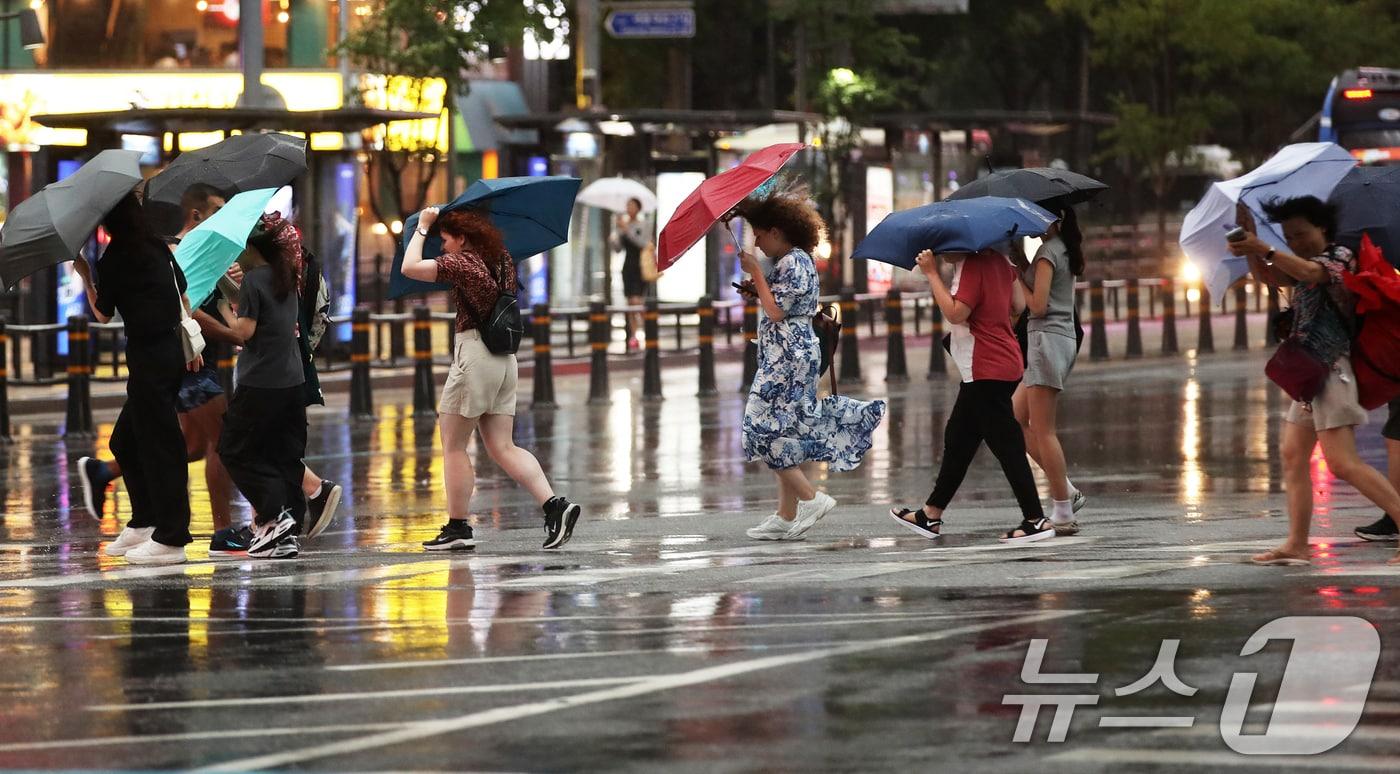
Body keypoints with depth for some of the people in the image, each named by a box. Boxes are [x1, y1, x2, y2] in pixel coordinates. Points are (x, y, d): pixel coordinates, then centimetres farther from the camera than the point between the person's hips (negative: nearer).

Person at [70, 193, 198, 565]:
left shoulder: (114, 259, -11)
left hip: (148, 356, -8)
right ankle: (143, 523, 22)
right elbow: (183, 296, 16)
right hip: (172, 349, 8)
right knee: (125, 441, 18)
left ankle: (170, 538, -4)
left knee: (158, 444, -5)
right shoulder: (158, 247, 11)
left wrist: (84, 275, 8)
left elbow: (103, 314, -1)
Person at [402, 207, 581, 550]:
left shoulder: (461, 263, -10)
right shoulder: (502, 261, 13)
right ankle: (554, 505, -9)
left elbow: (410, 267, -16)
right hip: (505, 358, 8)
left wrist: (422, 228, -1)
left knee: (453, 444, 2)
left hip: (474, 352, -8)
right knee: (503, 447, 6)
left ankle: (458, 528, 1)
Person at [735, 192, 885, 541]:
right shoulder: (793, 261, 16)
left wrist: (756, 273, -13)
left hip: (788, 357, -10)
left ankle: (810, 499, -9)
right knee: (787, 434, 10)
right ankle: (787, 516, 11)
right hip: (790, 357, 10)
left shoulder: (793, 263, -14)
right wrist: (757, 290, 9)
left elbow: (777, 312, -19)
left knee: (767, 430, -9)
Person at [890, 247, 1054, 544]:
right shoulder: (998, 261, 10)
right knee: (958, 439, 16)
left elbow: (955, 313, -24)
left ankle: (1036, 520, -7)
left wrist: (932, 274, -18)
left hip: (987, 371, -10)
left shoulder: (973, 265, -17)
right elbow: (1019, 306, 12)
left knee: (1006, 445, -7)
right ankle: (931, 515, 23)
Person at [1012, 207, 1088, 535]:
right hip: (1063, 339, 10)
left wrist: (1017, 278, -4)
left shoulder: (1047, 252, -12)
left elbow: (1037, 305, -16)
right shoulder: (1064, 250, 16)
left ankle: (1063, 514, -7)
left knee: (1042, 431, -7)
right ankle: (1066, 492, 10)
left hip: (1047, 338, -10)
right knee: (1015, 419, 14)